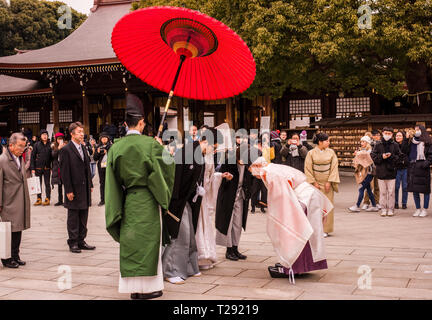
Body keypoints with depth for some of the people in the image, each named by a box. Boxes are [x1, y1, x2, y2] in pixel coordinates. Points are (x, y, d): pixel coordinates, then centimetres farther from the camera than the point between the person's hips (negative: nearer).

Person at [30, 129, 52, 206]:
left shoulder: (50, 145, 3)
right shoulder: (37, 145, 1)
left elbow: (52, 156, 5)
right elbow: (33, 156, 1)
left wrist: (51, 167, -1)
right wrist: (32, 168, -4)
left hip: (47, 168, 0)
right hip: (38, 167, 0)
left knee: (47, 184, 4)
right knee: (38, 184, 6)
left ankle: (47, 199, 7)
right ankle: (39, 199, 13)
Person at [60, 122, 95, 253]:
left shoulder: (83, 148, 12)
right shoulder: (66, 150, -10)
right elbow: (64, 172, -13)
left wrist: (90, 184, 11)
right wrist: (68, 190, -15)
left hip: (85, 189, 7)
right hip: (74, 190, -7)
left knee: (83, 217, 12)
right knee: (73, 218, 3)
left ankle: (81, 241, 21)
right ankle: (73, 243, 12)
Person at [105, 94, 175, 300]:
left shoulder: (116, 148, 1)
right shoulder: (150, 144, -12)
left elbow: (113, 181, 4)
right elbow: (165, 169, -4)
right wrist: (163, 150, 11)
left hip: (128, 201, 4)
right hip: (147, 201, -4)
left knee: (130, 243, 10)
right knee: (148, 241, 5)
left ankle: (133, 287, 16)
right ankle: (147, 286, 9)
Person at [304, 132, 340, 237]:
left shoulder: (331, 152, 2)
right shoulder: (311, 153, -2)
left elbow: (334, 167, 0)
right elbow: (308, 169, -1)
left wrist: (329, 182, -7)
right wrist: (314, 182, -6)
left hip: (327, 183, 1)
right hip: (315, 182, -1)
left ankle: (325, 229, 5)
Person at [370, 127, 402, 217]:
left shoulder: (395, 145, 3)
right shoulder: (378, 145, 4)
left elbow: (399, 157, 2)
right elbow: (373, 157, 2)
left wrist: (391, 156, -14)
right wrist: (381, 156, -12)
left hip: (391, 172, 0)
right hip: (381, 172, 1)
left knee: (391, 192, 3)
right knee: (382, 192, 6)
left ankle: (391, 209, 11)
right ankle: (383, 209, 13)